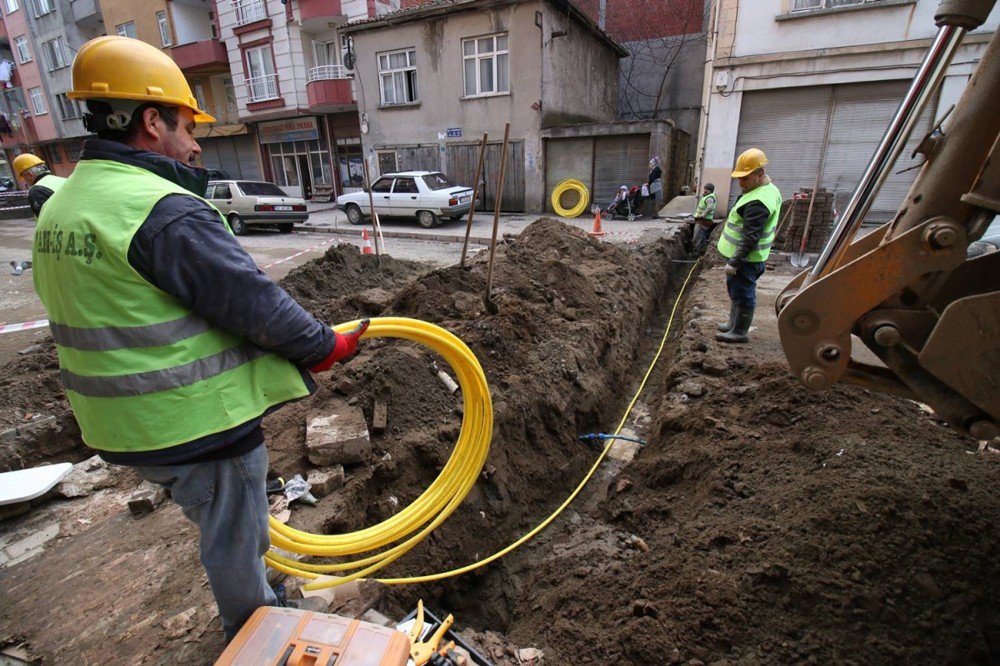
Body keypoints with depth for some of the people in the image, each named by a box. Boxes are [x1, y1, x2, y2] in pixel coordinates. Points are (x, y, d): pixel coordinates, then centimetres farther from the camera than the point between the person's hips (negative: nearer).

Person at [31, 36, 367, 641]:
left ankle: (250, 593, 52)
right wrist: (328, 347, -8)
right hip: (201, 426, -9)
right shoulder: (166, 211, -24)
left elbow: (120, 316, 13)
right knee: (234, 537, 16)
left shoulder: (61, 209, 8)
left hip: (126, 427, 9)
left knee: (224, 526, 29)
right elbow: (256, 303, -23)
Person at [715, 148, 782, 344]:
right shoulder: (769, 189, 11)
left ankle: (739, 332, 10)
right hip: (749, 256, 11)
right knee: (738, 292, 21)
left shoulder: (757, 203, -25)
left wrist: (734, 261, -23)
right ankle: (734, 323, 35)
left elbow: (749, 238, -26)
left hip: (746, 258, -11)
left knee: (742, 294, 0)